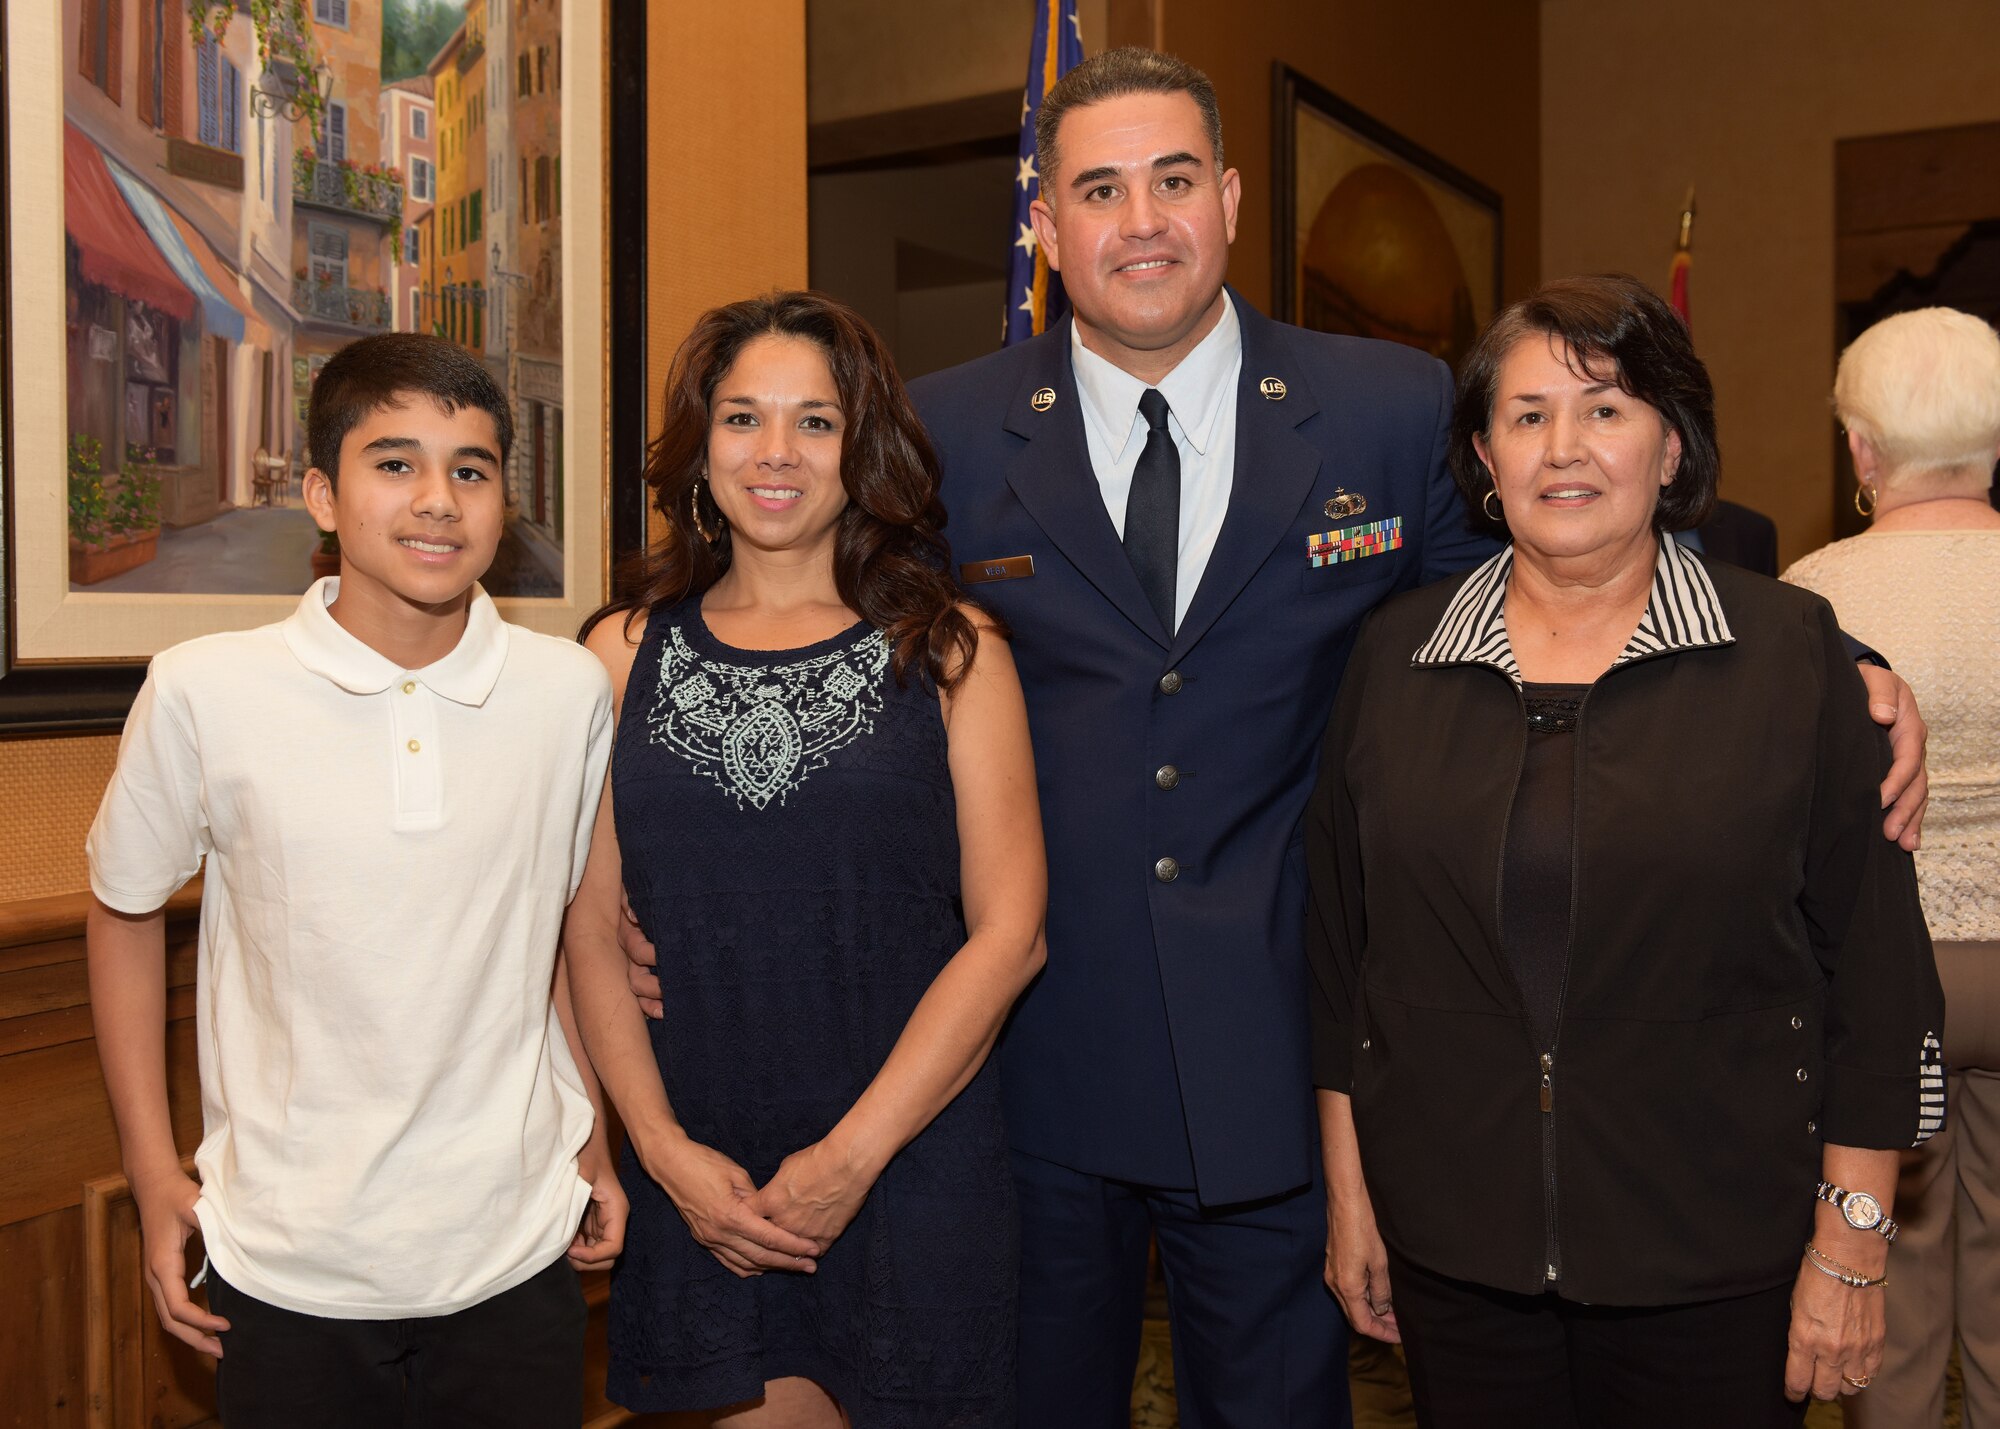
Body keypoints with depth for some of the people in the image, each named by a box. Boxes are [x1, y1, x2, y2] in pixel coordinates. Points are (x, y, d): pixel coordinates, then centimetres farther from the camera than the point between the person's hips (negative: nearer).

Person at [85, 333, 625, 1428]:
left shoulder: (570, 693, -5)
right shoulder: (203, 692, -11)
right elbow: (124, 907, 4)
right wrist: (153, 1172, 3)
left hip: (517, 1247, 2)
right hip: (288, 1265, -1)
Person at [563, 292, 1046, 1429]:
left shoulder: (950, 652, 0)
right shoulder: (625, 654, 5)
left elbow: (1009, 931, -5)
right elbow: (592, 931, 4)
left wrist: (854, 1151, -10)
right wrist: (667, 1149, -6)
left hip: (912, 1169, -1)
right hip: (700, 1181, 1)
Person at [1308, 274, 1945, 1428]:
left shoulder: (1790, 651, -5)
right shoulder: (1396, 655, 2)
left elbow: (1874, 970, -4)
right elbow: (1341, 944, 6)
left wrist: (1851, 1247, -4)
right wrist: (1350, 1197, 7)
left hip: (1713, 1263, -1)